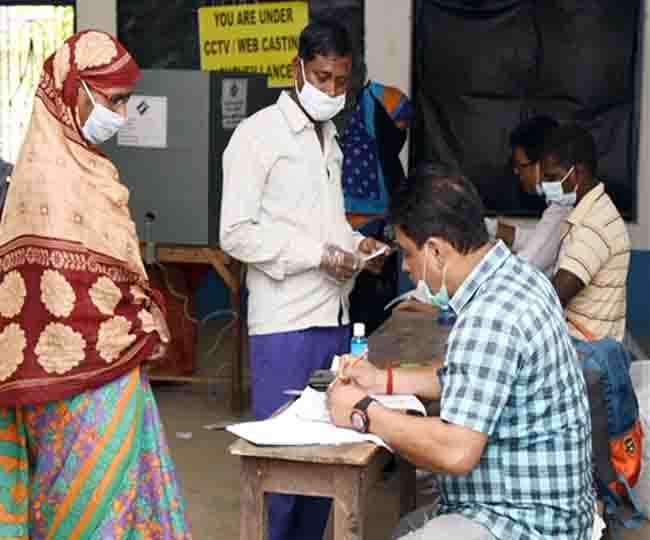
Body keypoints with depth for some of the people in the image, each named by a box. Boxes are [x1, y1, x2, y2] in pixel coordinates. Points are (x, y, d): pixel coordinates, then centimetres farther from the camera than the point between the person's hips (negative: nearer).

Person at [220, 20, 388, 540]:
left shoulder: (330, 137, 17)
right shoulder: (259, 133, -7)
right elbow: (236, 233, -13)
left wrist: (355, 242, 4)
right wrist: (319, 253, -18)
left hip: (335, 316, 7)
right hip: (286, 322, -7)